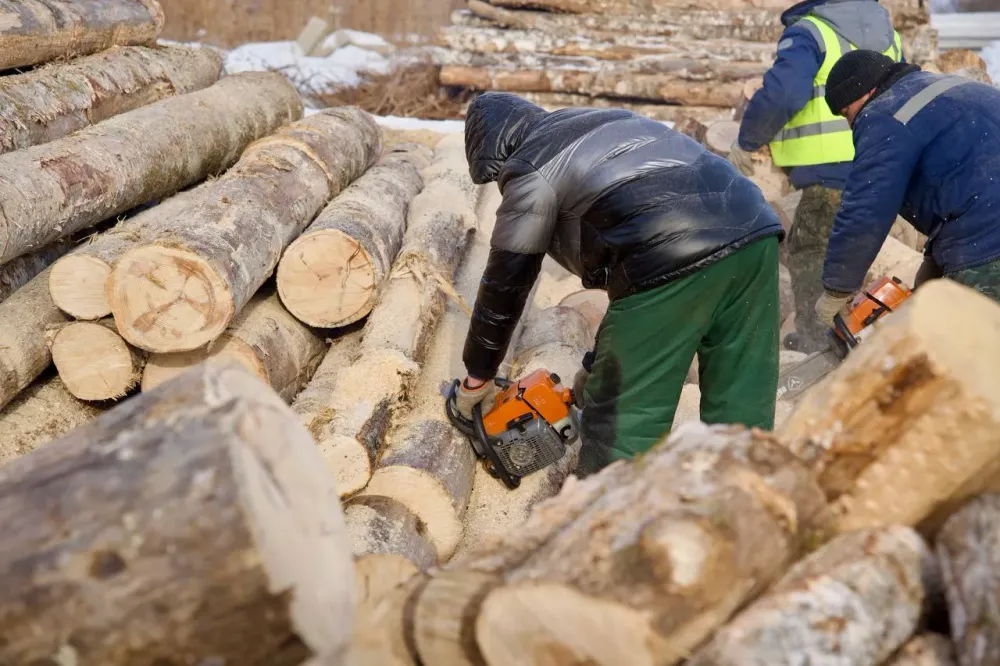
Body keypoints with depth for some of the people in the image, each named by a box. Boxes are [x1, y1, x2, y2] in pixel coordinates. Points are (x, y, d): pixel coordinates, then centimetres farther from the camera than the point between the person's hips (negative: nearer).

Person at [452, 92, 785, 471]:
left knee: (623, 424, 7)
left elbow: (506, 281, 14)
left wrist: (477, 377, 29)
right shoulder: (606, 124, 33)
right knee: (743, 414, 15)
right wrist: (600, 363, 39)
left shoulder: (528, 170, 10)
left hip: (673, 258, -8)